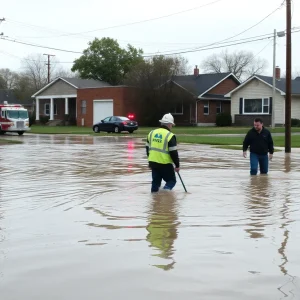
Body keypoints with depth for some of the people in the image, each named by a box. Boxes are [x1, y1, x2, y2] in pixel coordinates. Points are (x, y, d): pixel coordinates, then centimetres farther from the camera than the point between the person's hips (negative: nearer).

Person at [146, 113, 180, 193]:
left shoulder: (152, 133, 7)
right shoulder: (170, 136, -13)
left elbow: (148, 148, 14)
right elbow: (173, 152, -13)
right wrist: (177, 165, -2)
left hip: (153, 163, 6)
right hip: (165, 164, -5)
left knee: (156, 181, 18)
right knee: (171, 180, 9)